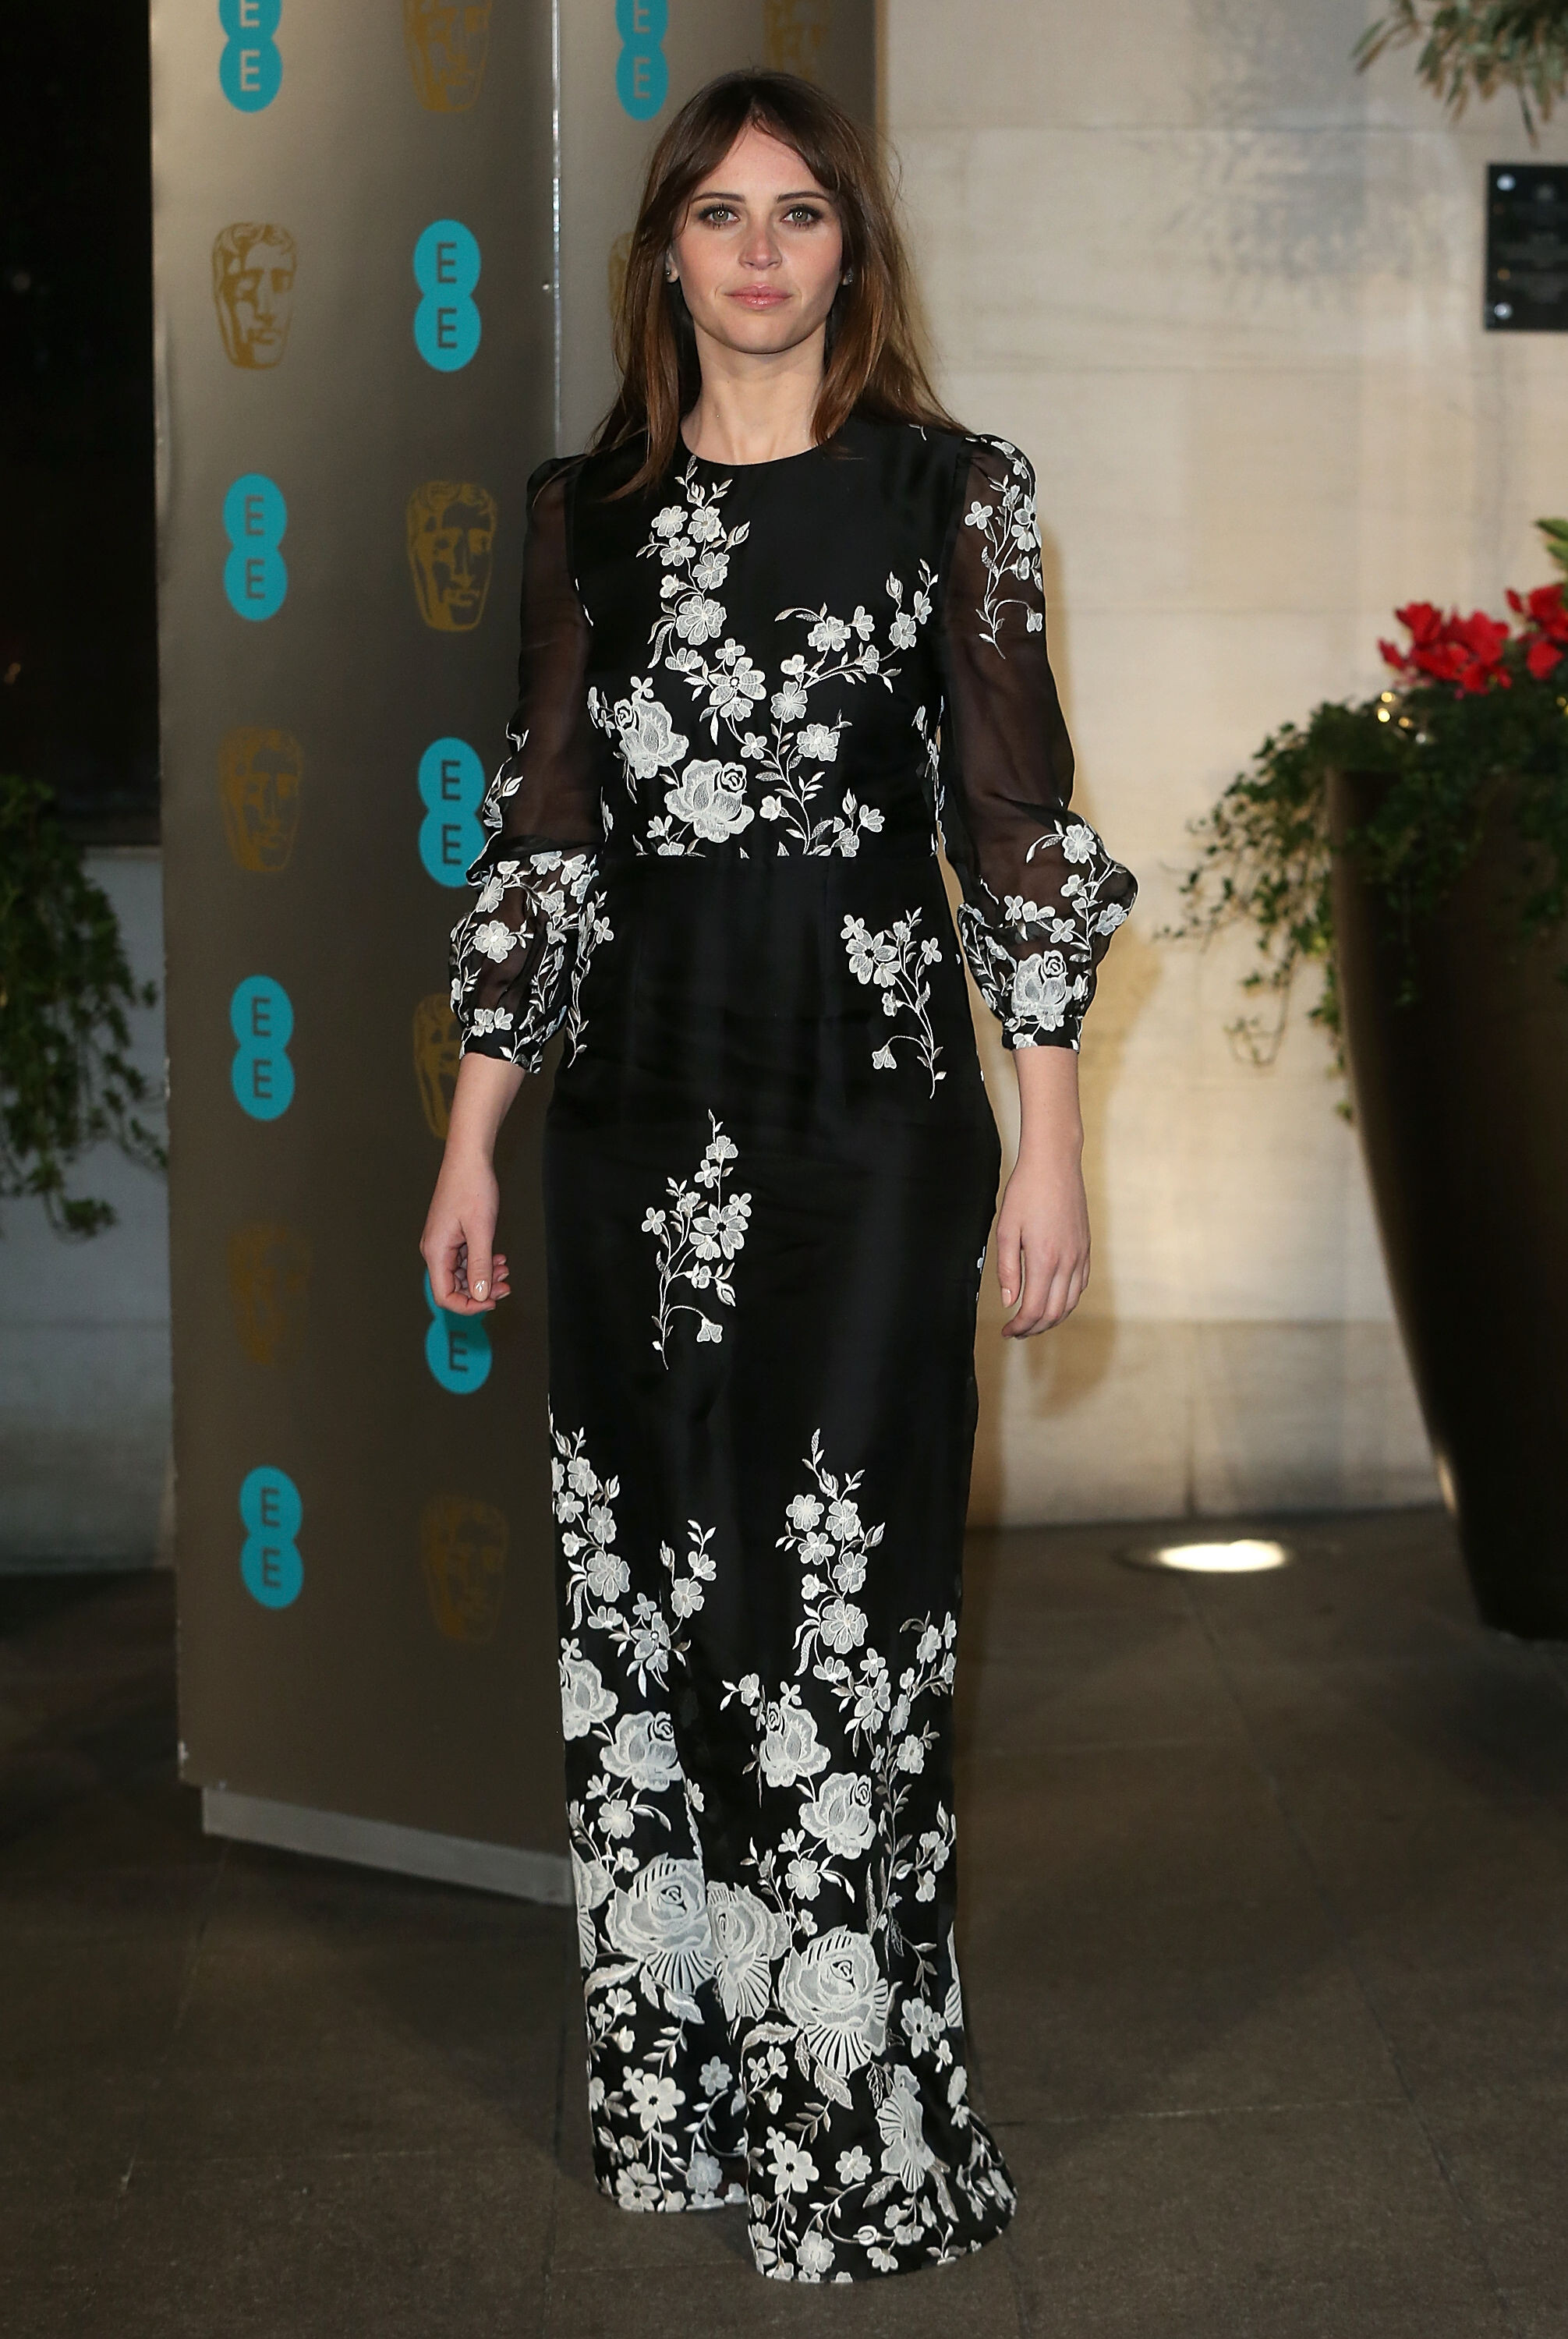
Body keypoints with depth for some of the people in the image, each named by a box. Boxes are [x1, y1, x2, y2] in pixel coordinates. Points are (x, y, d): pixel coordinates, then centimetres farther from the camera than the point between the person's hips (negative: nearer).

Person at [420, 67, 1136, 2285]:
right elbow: (543, 827, 11)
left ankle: (853, 2117, 9)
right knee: (645, 1573, 8)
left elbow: (1018, 820, -1)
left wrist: (1052, 1148, -6)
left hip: (865, 1092, -4)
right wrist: (473, 1138, 8)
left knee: (836, 1591, -4)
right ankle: (684, 2085, 22)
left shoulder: (952, 490, 1)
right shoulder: (587, 506, 10)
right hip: (638, 1099, 4)